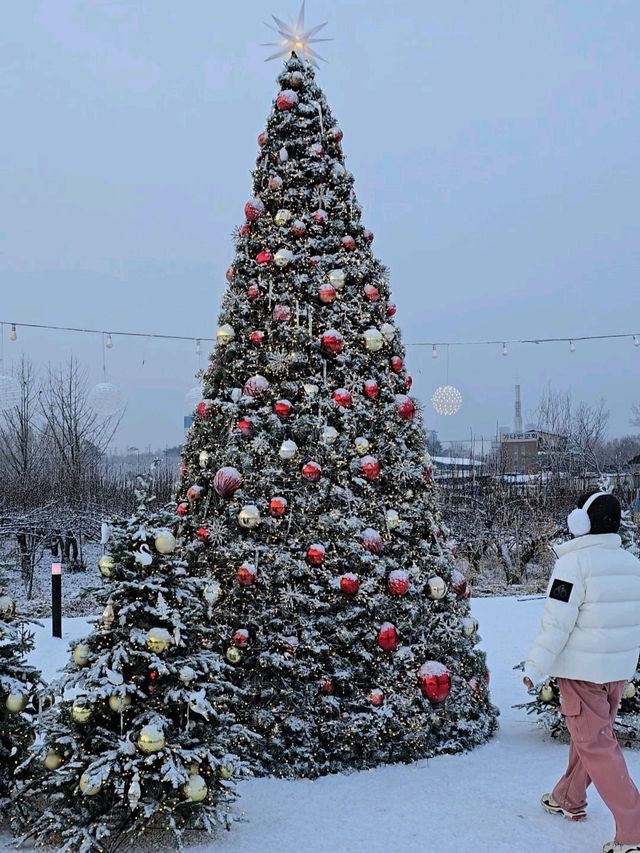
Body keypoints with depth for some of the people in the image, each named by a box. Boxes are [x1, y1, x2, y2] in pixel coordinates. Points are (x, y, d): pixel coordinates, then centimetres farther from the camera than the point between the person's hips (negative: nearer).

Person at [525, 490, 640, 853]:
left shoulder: (575, 562, -17)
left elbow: (557, 622, -19)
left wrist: (536, 667, -10)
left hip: (582, 670, -8)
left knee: (596, 744, -1)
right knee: (592, 734, 21)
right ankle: (570, 799, 40)